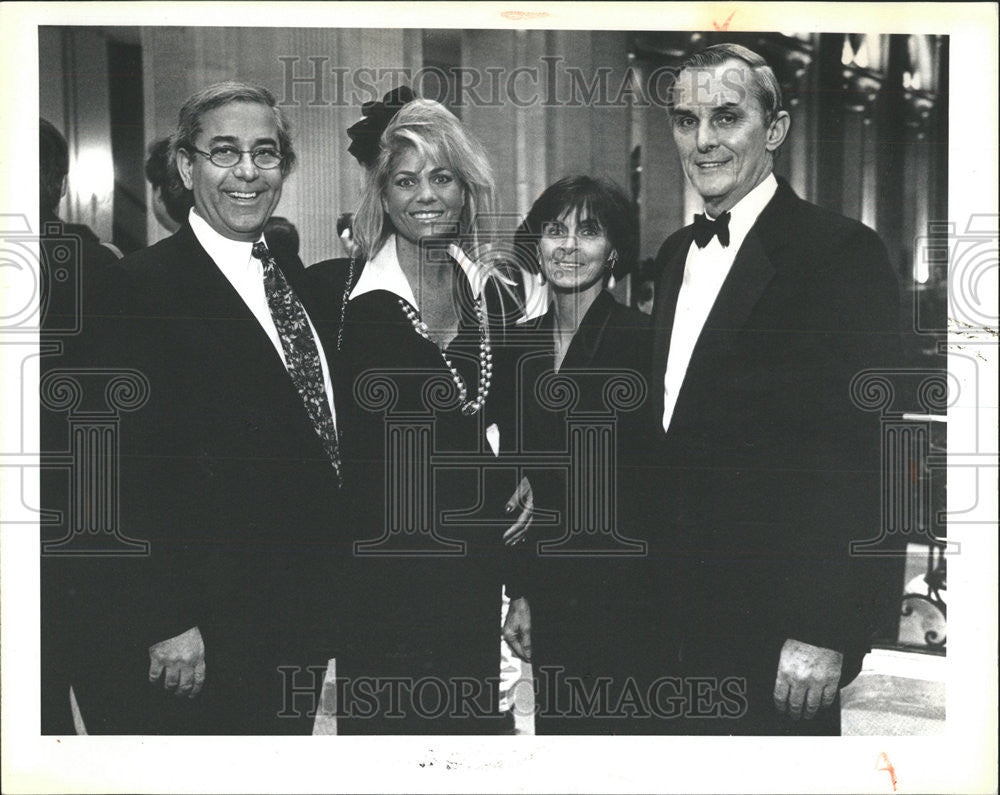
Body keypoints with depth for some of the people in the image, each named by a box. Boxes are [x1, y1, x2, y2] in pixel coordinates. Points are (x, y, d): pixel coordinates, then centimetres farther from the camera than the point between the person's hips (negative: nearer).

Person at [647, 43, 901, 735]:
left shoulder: (842, 253, -12)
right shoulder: (676, 253, 11)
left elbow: (859, 457, -17)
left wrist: (822, 633, -20)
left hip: (774, 626, -7)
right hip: (679, 613, 7)